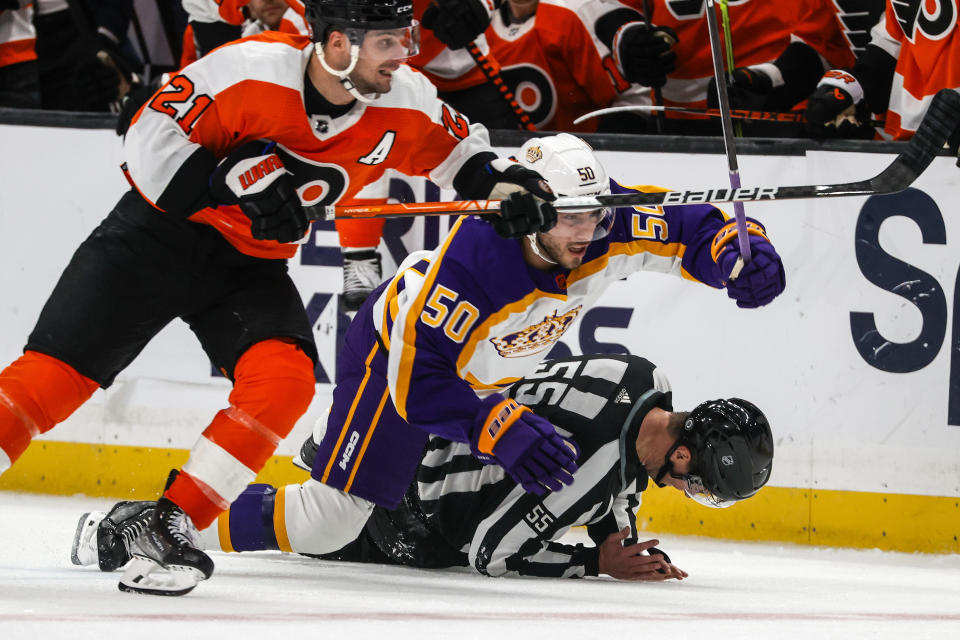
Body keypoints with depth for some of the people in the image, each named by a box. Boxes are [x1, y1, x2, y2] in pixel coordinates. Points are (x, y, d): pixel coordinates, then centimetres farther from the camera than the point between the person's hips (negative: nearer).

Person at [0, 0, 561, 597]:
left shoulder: (406, 104, -10)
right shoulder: (248, 70, -24)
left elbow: (462, 151, 10)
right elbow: (152, 139, -19)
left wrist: (507, 179, -9)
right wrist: (237, 186, -28)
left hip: (251, 264, 4)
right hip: (160, 231, -4)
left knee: (284, 379, -23)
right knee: (58, 371, -13)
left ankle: (171, 526, -16)